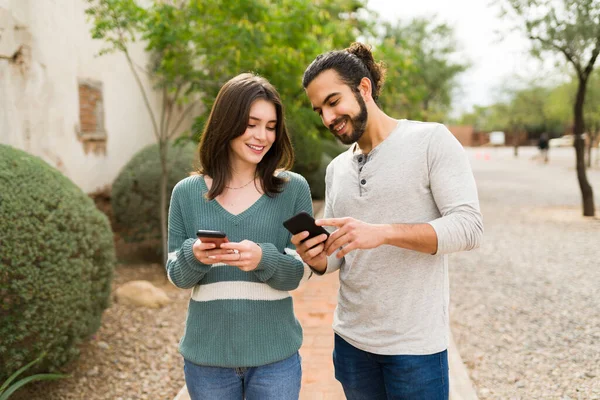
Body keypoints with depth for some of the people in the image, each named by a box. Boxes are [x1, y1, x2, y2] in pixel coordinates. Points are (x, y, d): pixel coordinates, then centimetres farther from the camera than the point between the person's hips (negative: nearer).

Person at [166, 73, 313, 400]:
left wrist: (263, 259, -27)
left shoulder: (293, 189, -5)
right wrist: (193, 256, -21)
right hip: (206, 357, 1)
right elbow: (177, 276, 0)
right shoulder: (187, 192, -3)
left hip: (275, 356, -1)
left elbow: (301, 272, -6)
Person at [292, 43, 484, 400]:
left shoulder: (431, 140, -8)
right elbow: (335, 258, 12)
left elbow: (469, 227, -16)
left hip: (415, 345, -5)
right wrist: (317, 259, -11)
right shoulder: (337, 169, 9)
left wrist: (382, 232, -27)